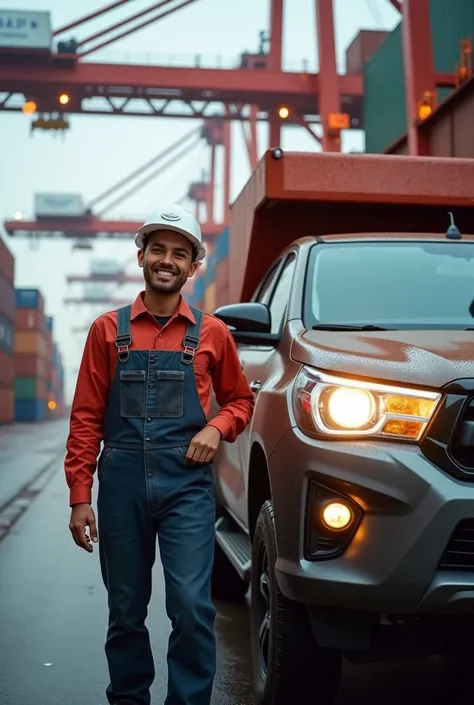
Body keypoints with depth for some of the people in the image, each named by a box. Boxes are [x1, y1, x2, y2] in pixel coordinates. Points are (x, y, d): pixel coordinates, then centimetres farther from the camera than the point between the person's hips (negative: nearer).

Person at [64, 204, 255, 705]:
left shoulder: (211, 334, 6)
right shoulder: (108, 330, 6)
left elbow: (240, 399, 17)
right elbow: (86, 418, 4)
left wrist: (216, 428, -5)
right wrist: (80, 496, -2)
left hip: (186, 483, -1)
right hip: (122, 483, 1)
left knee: (191, 606, -9)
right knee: (125, 612, 10)